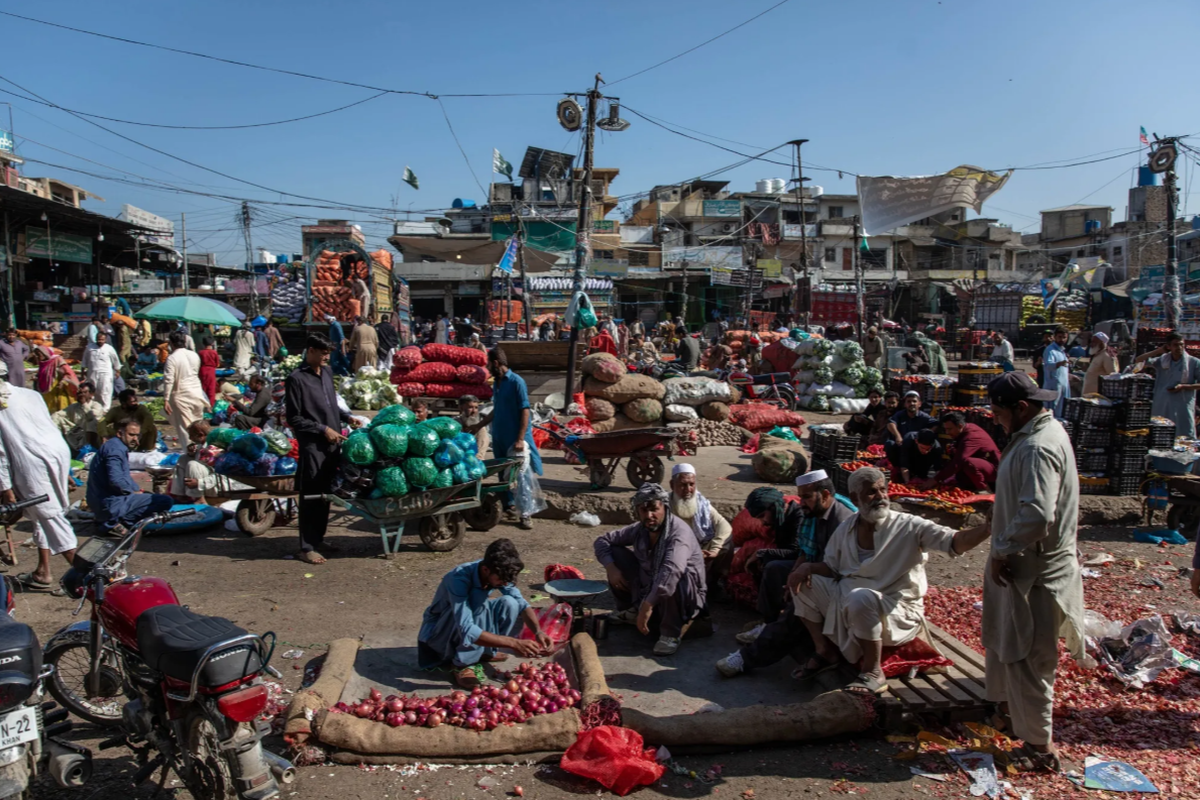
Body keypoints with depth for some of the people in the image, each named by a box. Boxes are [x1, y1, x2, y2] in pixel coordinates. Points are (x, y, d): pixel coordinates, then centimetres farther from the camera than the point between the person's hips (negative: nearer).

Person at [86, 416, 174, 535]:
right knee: (165, 501, -17)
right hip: (110, 504, -11)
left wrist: (138, 491, 9)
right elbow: (115, 480, -29)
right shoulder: (115, 449, -17)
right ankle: (113, 522, -12)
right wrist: (133, 493, -12)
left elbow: (125, 477, 25)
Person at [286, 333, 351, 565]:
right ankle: (307, 547, 6)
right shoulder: (297, 379, -9)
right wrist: (323, 429, -13)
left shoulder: (327, 372, 12)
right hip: (312, 446, -7)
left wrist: (347, 417, 9)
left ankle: (318, 538, 27)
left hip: (333, 443, 7)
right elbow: (294, 418, -10)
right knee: (311, 496, -2)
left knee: (326, 493, 14)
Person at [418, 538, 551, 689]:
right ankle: (463, 665, -19)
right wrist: (513, 643, -44)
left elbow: (521, 603, -9)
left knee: (510, 603, -17)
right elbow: (467, 631, -42)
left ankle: (484, 653, 2)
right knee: (478, 599, -33)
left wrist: (538, 631, -28)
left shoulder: (499, 572, -16)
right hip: (438, 632, -6)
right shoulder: (459, 579, -35)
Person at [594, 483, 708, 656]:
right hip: (648, 590, 6)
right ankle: (630, 610, 11)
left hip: (685, 593, -6)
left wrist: (647, 605, -49)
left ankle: (671, 633, -18)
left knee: (671, 578, -40)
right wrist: (611, 567, -16)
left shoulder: (679, 532, -28)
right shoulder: (639, 529, -8)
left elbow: (672, 570, -46)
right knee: (616, 554, -6)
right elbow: (602, 541, 3)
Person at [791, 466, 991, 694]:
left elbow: (955, 542, -23)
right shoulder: (845, 530, 5)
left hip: (897, 613, -6)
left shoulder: (909, 527, -12)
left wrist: (989, 527, -41)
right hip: (845, 606, 6)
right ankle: (825, 651, 11)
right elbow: (831, 568, 15)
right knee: (804, 583, 0)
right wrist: (808, 566, -6)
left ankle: (873, 673, -18)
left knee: (861, 598, -36)